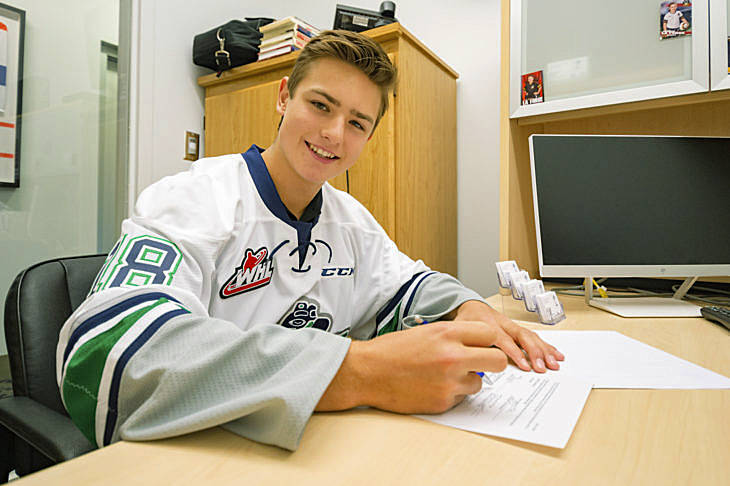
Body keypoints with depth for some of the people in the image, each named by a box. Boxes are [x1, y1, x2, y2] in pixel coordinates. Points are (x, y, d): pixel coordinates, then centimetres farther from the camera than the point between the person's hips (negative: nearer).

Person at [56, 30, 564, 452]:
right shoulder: (194, 200, -17)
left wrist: (470, 309, -9)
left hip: (308, 444, 6)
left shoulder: (351, 219, 4)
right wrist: (360, 371, -41)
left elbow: (407, 285, 15)